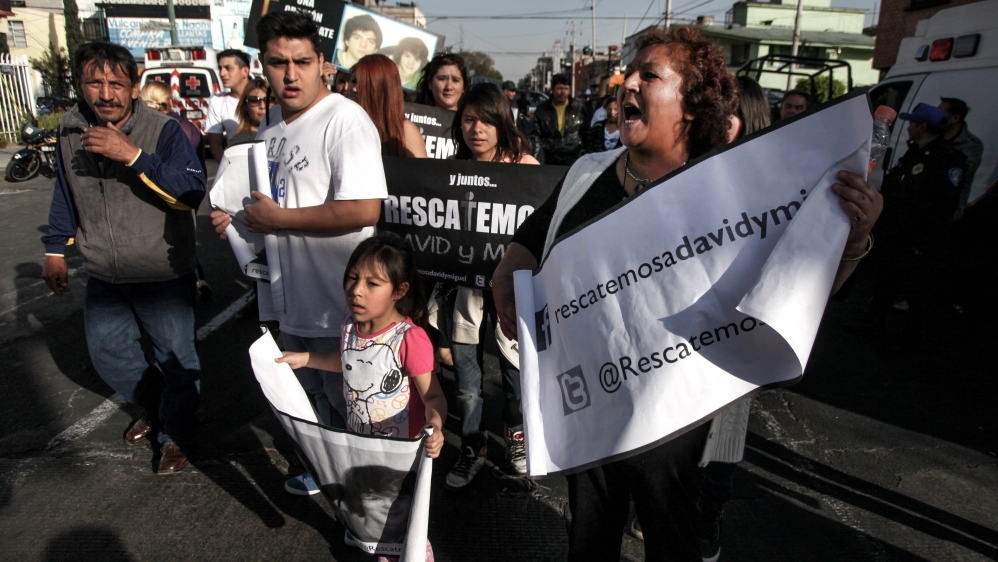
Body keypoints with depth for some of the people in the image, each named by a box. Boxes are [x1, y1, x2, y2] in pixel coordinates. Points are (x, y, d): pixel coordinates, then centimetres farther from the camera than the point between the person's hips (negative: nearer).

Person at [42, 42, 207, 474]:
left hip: (165, 276, -6)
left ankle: (175, 436, 29)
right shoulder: (70, 132, 1)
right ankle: (153, 407, 45)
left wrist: (134, 156, -36)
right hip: (104, 278, 6)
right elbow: (65, 193, 15)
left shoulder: (163, 131, -17)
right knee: (107, 355, 20)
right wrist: (55, 248, 17)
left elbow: (192, 192, -29)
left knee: (175, 359, 7)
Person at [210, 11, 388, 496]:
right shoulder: (271, 122, 9)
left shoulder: (344, 120, -19)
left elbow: (364, 209, -30)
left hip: (338, 299, -9)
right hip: (291, 292, 9)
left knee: (347, 401, 10)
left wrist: (277, 219, -21)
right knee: (309, 394, 26)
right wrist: (238, 216, 3)